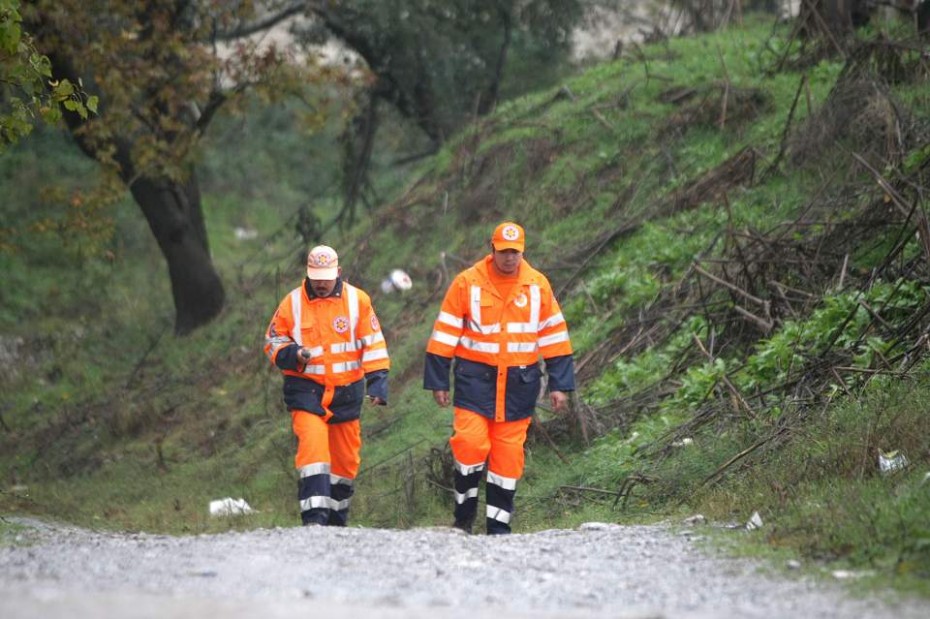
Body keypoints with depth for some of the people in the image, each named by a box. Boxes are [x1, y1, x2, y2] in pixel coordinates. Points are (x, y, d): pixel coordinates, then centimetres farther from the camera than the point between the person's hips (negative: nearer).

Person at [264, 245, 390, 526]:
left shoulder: (358, 300, 0)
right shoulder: (293, 303, -1)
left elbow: (373, 344, 3)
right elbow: (273, 342, 6)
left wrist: (377, 382, -6)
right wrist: (293, 355, -14)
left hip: (347, 391, 2)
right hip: (306, 389, -2)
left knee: (345, 458, 9)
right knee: (312, 445, -21)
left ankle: (337, 521, 24)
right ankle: (314, 518, -25)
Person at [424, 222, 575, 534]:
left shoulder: (538, 285, 4)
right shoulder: (467, 283, -3)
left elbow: (554, 336, 9)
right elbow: (445, 334, 1)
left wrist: (560, 385, 5)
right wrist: (437, 381, -1)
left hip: (519, 382, 2)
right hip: (475, 377, -2)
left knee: (509, 455, 3)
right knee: (470, 444, -15)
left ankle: (499, 524, 11)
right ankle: (464, 513, 4)